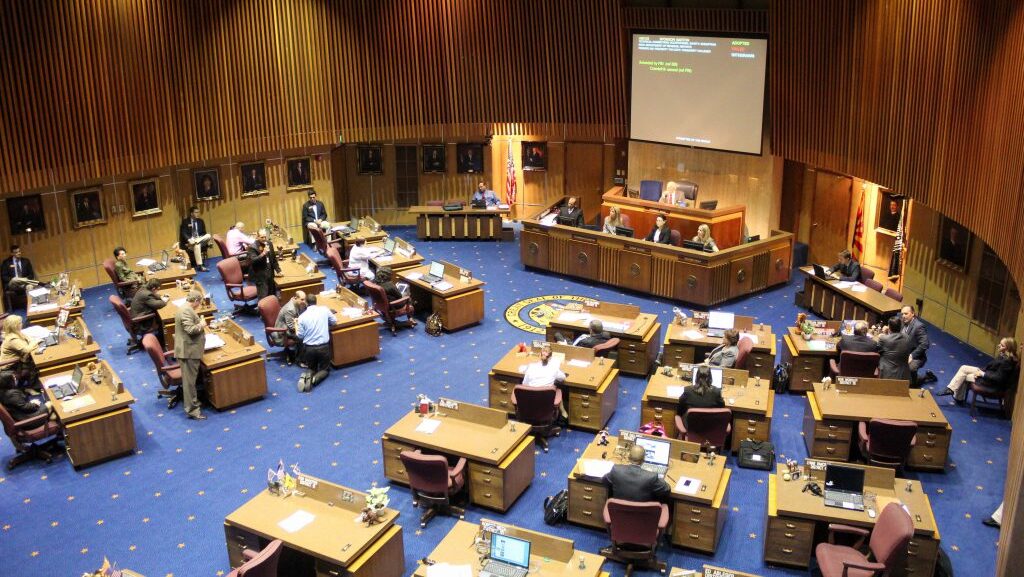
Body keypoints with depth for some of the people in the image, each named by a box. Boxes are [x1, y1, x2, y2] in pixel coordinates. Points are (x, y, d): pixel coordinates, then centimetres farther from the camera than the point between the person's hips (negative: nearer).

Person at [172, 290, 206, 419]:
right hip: (189, 350, -11)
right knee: (189, 380, -4)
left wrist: (199, 323, 14)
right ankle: (192, 409, 1)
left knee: (188, 379, 21)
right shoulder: (186, 311, -20)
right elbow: (190, 329, -27)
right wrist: (201, 325, -12)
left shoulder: (185, 309, 14)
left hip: (189, 349, 11)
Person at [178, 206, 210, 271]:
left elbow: (204, 233, 13)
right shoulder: (185, 221, 2)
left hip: (200, 240, 4)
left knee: (208, 236, -27)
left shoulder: (200, 221, 14)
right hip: (189, 241, -4)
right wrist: (189, 240, -25)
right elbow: (183, 233, -6)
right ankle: (199, 266, -39)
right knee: (196, 245, -38)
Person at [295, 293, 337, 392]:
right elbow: (334, 322, 9)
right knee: (325, 369, 18)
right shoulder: (324, 310, -5)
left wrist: (295, 324, 14)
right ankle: (314, 379, -15)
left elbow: (300, 336, -2)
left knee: (312, 368, 22)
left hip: (308, 348, 1)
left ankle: (307, 376, -14)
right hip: (323, 346, -1)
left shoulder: (302, 316, -6)